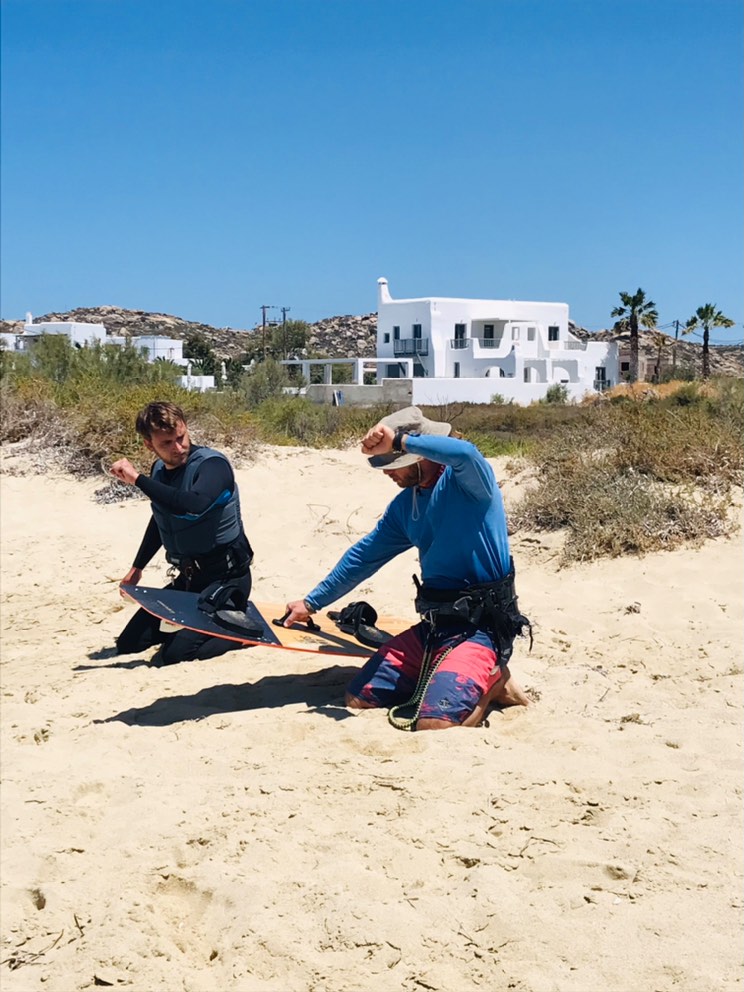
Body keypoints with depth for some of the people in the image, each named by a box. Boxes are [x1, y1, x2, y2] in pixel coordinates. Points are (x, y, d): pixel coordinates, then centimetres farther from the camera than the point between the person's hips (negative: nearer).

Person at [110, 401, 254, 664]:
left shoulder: (212, 464, -20)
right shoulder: (159, 470, 3)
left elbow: (194, 505, -42)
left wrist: (138, 479, -37)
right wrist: (137, 567, 25)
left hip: (225, 576, -8)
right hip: (187, 577, 8)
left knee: (176, 653, -21)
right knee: (128, 644, 7)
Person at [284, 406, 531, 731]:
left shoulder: (465, 480, -12)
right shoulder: (405, 504, 10)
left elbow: (465, 453, -39)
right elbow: (365, 555, 21)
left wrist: (398, 441, -36)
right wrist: (312, 602, 27)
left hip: (480, 627, -8)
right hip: (433, 625, 8)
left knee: (435, 723, -26)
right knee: (358, 699, 4)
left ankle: (490, 680, 4)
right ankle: (447, 679, 16)